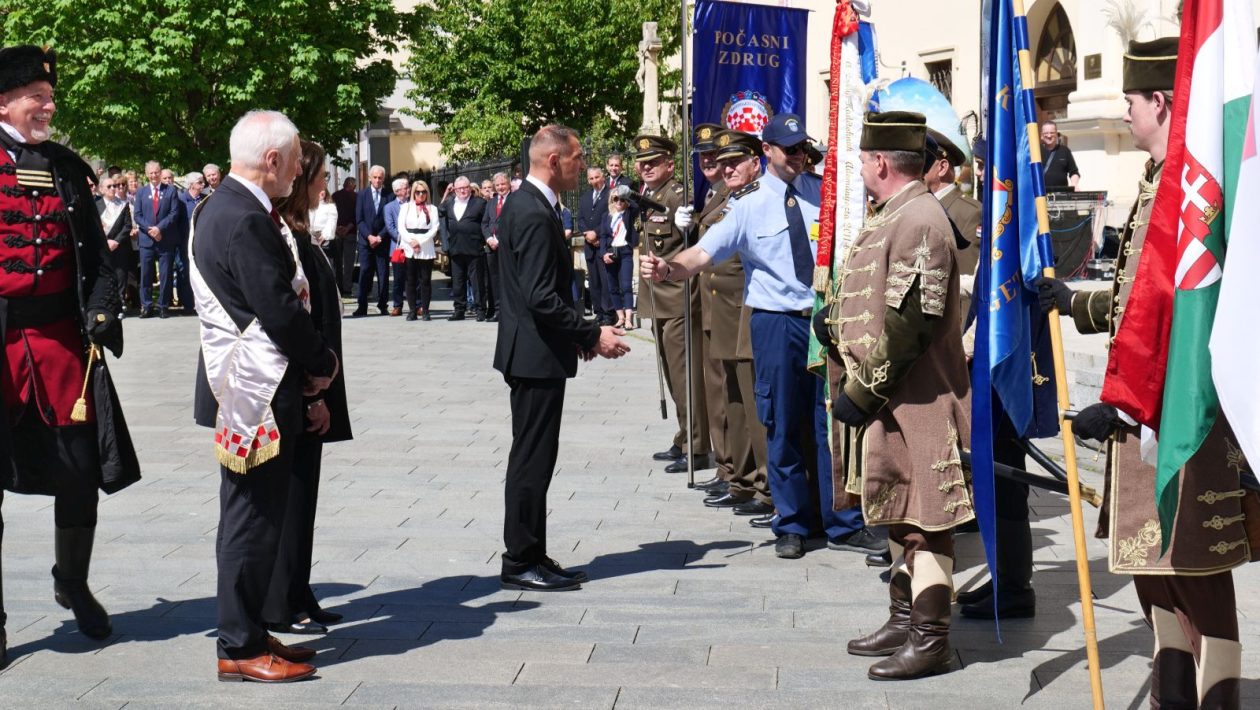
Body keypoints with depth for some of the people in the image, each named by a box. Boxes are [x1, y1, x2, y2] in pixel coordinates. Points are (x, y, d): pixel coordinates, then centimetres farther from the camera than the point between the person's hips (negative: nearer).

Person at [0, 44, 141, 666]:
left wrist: (103, 312, -1)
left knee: (82, 472, 7)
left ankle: (73, 586, 31)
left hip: (61, 338, 4)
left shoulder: (67, 168, 11)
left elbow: (95, 252, 12)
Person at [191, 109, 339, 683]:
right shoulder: (246, 222, -20)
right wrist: (325, 363, -6)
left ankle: (247, 632, 25)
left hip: (242, 391, 10)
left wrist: (313, 364, 7)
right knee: (253, 520, -3)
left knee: (252, 516, 16)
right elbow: (282, 312, -22)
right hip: (260, 397, -10)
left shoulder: (224, 208, 13)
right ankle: (240, 647, 5)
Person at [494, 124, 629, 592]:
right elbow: (542, 299, -24)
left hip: (530, 351, 11)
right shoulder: (535, 215, -19)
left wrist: (581, 335, 15)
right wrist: (593, 335, -18)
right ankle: (521, 564, 3)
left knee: (533, 458, 14)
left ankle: (531, 557, 21)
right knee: (532, 460, -4)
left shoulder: (523, 204, 13)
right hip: (537, 355, -11)